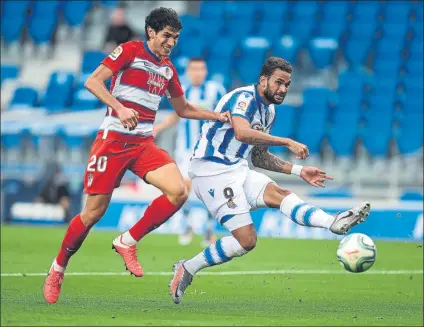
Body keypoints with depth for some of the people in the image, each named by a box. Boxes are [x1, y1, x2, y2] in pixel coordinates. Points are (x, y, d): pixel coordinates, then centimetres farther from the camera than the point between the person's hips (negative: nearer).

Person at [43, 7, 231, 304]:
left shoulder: (167, 68, 14)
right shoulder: (130, 51, -6)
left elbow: (183, 108, 28)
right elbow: (93, 82, -16)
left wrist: (217, 115, 15)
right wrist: (120, 108, -30)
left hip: (144, 144, 6)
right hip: (113, 140, -6)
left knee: (179, 191, -19)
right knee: (94, 212, -3)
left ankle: (128, 242, -3)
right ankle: (58, 268, 19)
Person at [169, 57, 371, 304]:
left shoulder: (269, 111, 16)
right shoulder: (244, 97, -13)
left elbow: (259, 156, 25)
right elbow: (242, 133, -33)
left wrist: (298, 170, 16)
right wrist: (288, 142, -33)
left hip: (238, 169, 8)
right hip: (212, 170, -8)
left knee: (278, 193, -20)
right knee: (246, 240, -16)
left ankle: (334, 223, -40)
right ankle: (187, 268, -5)